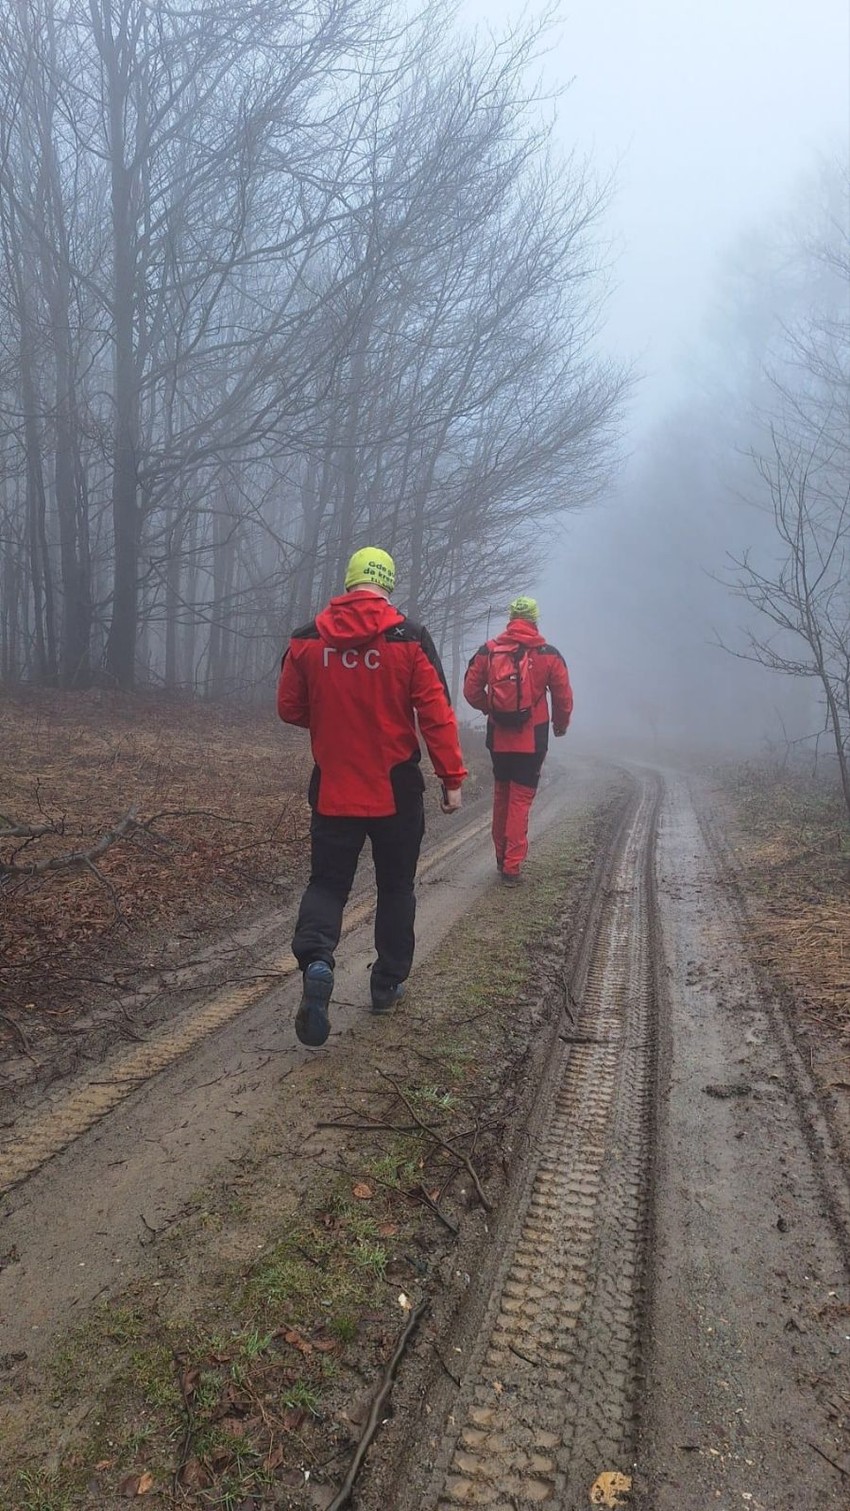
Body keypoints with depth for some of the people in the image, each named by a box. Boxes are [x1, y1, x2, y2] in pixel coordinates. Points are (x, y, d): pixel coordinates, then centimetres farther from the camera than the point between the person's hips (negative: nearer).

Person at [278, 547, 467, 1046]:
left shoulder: (308, 638, -3)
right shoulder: (409, 638, -9)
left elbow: (290, 709, 4)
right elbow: (437, 713, -12)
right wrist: (453, 777, -5)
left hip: (333, 788, 1)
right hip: (397, 790, -1)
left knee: (328, 882, 10)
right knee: (396, 886, 16)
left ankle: (316, 959, -17)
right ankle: (388, 983, 25)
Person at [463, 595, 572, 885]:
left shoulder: (488, 651, -1)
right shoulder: (549, 654, -5)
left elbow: (471, 690, 2)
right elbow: (563, 697, -1)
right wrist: (560, 725, 18)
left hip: (498, 738, 2)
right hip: (532, 740, -2)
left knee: (501, 795, 17)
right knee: (521, 798, 1)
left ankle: (502, 858, 28)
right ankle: (512, 866, -2)